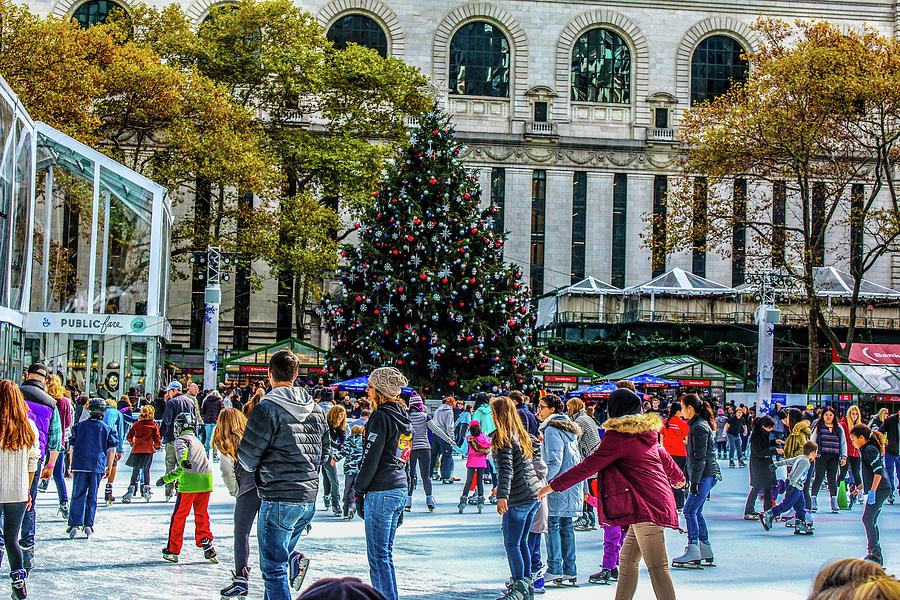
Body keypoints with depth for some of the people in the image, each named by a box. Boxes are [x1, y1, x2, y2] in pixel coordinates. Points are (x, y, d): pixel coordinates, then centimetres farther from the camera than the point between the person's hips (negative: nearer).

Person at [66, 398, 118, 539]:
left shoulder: (79, 426, 6)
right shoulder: (107, 429, 5)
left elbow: (72, 447, 7)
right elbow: (112, 449, 3)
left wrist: (71, 465, 14)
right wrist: (109, 468, 11)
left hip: (80, 465, 0)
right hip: (98, 467, 0)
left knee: (78, 496, 2)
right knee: (92, 497, 8)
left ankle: (74, 524, -7)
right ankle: (88, 525, 3)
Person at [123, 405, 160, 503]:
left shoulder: (136, 424, 7)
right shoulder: (154, 425, 0)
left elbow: (129, 436, 11)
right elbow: (157, 438, 0)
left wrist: (132, 443, 31)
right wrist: (158, 446, 20)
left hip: (136, 450, 1)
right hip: (149, 450, -1)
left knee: (135, 470, 6)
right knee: (146, 470, 12)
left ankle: (131, 490, -4)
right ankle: (146, 488, 6)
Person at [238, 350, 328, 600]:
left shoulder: (267, 408, -12)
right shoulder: (316, 410, 10)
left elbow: (247, 456, -9)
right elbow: (324, 451, 17)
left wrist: (256, 470, 12)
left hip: (279, 498, -7)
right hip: (309, 497, 7)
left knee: (274, 568, -1)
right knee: (281, 549, 23)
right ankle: (294, 560, -5)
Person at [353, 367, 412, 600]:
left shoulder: (380, 417, -12)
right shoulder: (403, 419, 14)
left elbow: (370, 458, -15)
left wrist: (359, 491, -6)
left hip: (381, 492, -9)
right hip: (400, 489, 9)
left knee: (378, 555, -5)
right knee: (384, 553, 15)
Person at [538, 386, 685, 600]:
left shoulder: (616, 437, -9)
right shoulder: (646, 433, 17)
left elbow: (588, 466, -10)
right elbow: (663, 457, 34)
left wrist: (553, 486, -3)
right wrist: (677, 477, 55)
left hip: (645, 506, -9)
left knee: (657, 567, -13)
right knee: (627, 560, 15)